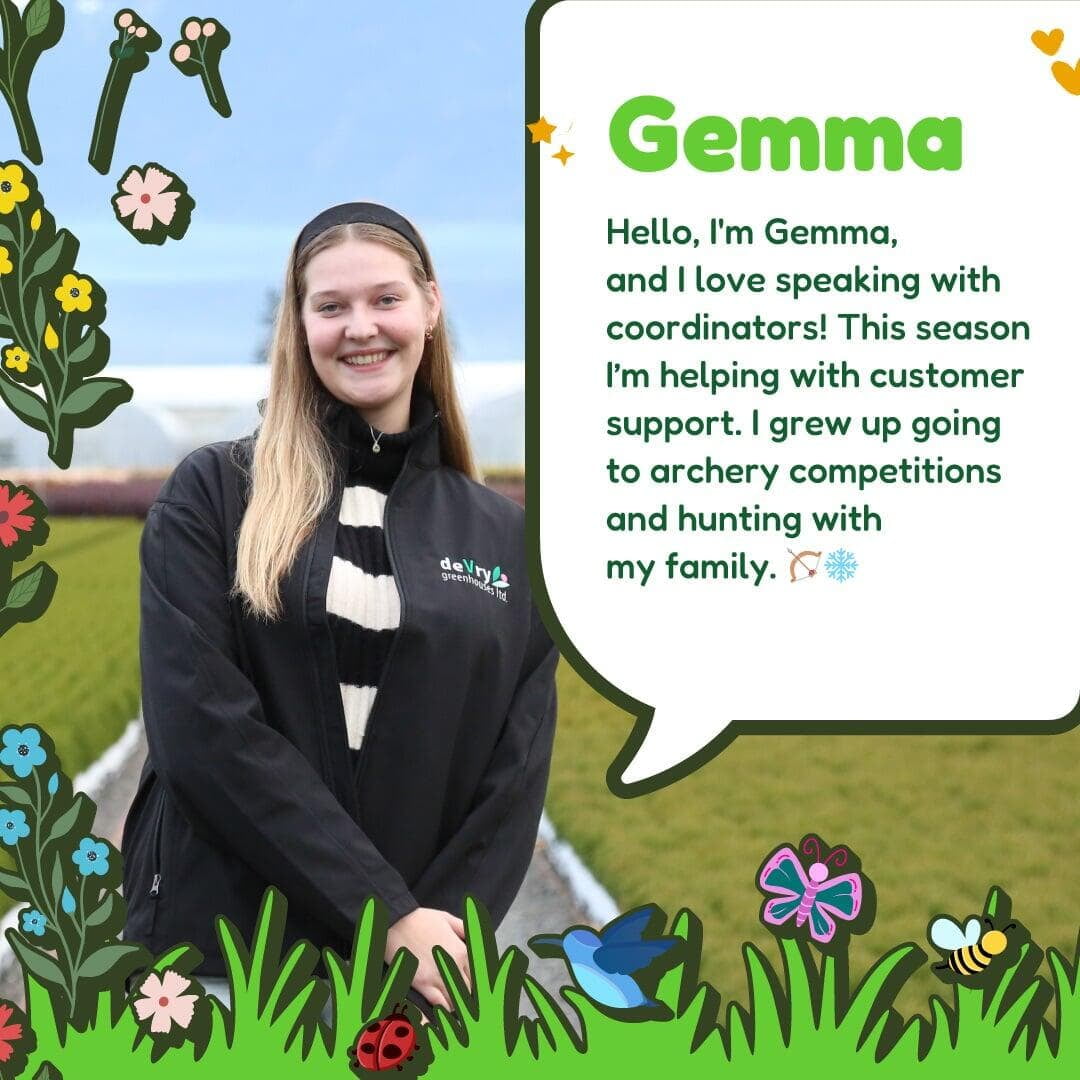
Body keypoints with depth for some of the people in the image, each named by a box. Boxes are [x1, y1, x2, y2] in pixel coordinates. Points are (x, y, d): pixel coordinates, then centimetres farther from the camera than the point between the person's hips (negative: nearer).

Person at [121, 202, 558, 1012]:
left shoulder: (505, 538, 9)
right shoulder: (212, 496, 0)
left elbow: (518, 775, 4)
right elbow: (200, 725, -11)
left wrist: (438, 939, -12)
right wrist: (384, 916, -15)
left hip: (416, 970, 2)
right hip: (213, 958, -2)